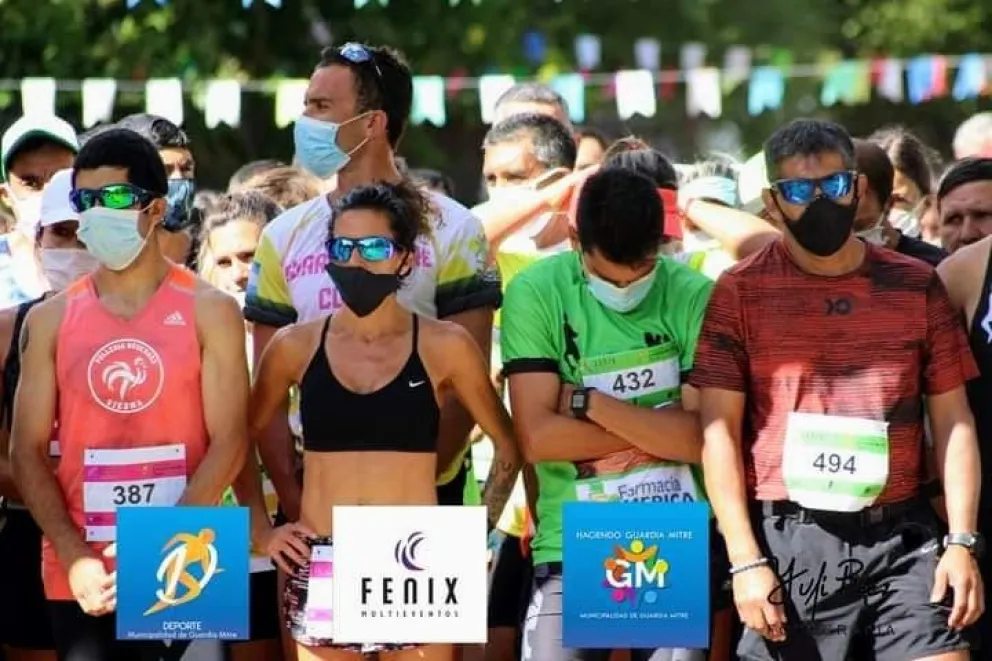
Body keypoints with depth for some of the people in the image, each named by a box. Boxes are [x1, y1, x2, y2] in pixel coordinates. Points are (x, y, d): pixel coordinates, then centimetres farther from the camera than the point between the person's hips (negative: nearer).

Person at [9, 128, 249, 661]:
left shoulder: (209, 312, 3)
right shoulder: (50, 320, 8)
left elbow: (228, 442, -4)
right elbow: (27, 450, 4)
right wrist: (76, 560, -9)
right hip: (80, 579, 2)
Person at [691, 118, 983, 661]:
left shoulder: (915, 286, 9)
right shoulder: (740, 293, 3)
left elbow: (952, 421, 9)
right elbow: (718, 432, -1)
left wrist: (961, 540, -2)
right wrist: (745, 560, -9)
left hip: (903, 538, 1)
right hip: (788, 542, -1)